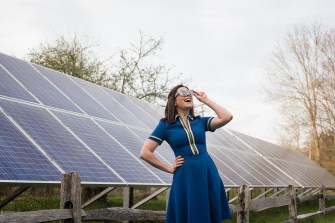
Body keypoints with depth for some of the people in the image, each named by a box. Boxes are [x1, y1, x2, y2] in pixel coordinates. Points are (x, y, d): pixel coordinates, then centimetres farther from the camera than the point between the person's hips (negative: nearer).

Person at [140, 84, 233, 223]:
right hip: (185, 178, -3)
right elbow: (145, 153, -5)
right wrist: (169, 169, -1)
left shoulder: (200, 121, 10)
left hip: (208, 174, 3)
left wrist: (206, 100, 1)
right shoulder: (165, 125, 0)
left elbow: (227, 117, -7)